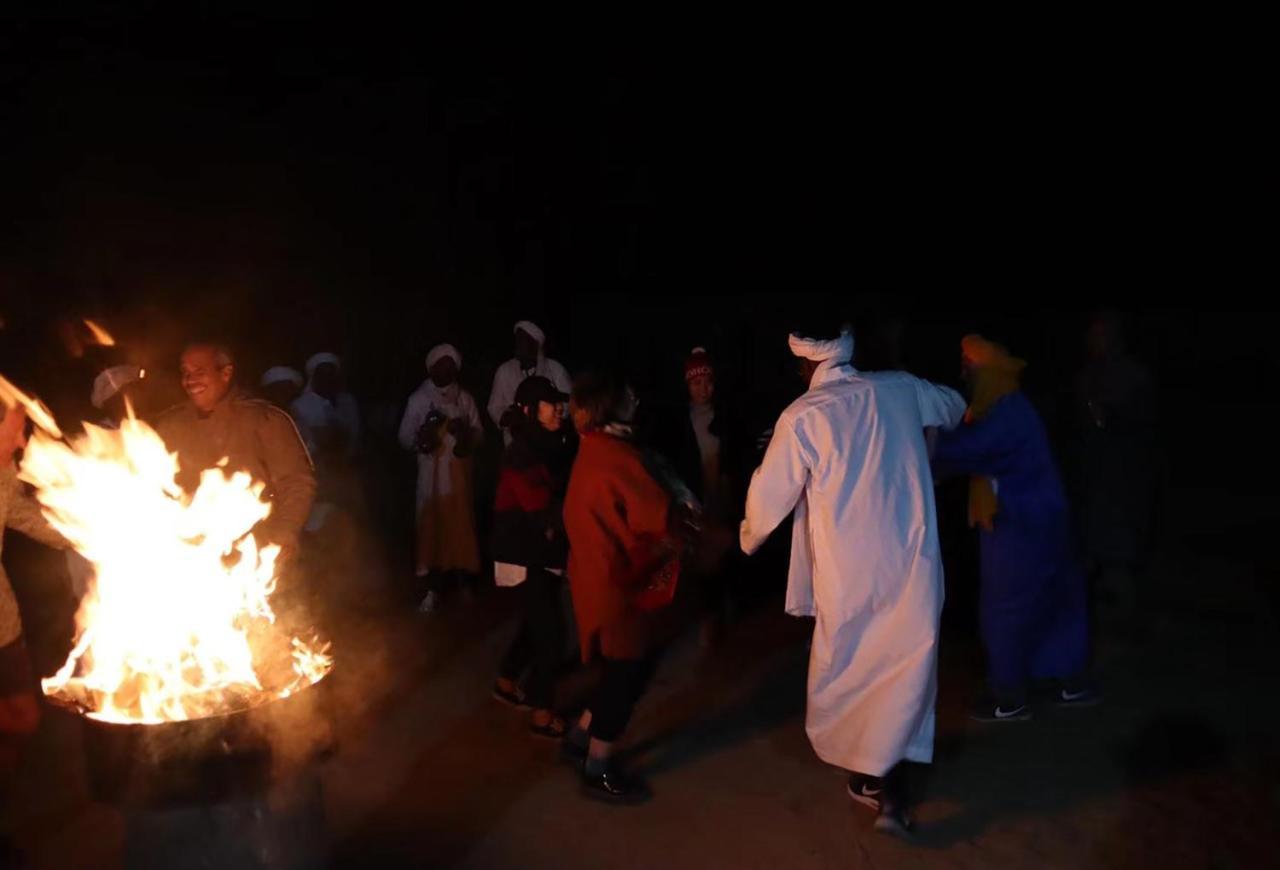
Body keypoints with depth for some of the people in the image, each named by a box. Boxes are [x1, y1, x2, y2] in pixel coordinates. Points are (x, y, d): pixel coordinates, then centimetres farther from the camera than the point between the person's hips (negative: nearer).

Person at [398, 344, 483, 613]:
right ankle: (433, 589, 1)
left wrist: (466, 434, -15)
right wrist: (422, 436, -19)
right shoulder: (418, 399, 4)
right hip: (431, 473, -1)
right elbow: (405, 438, 1)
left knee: (460, 524, -1)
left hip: (460, 471, 1)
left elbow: (479, 432, 6)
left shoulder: (465, 399, 7)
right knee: (432, 525, -5)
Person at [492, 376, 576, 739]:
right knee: (550, 629, -4)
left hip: (546, 552, 7)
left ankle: (506, 682, 40)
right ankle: (542, 714, 9)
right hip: (525, 556, -7)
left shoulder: (555, 446, 2)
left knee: (537, 622, 19)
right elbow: (546, 511, -24)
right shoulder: (522, 455, -20)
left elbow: (564, 496, 3)